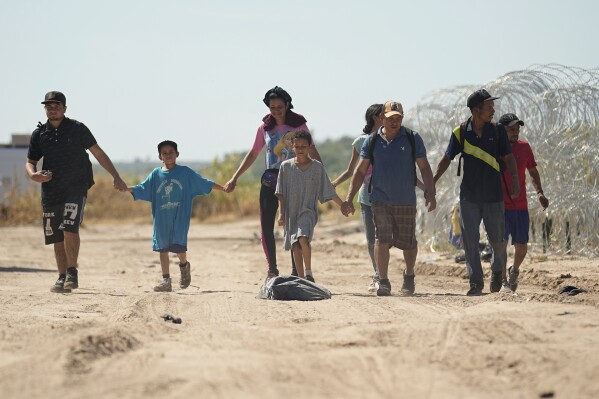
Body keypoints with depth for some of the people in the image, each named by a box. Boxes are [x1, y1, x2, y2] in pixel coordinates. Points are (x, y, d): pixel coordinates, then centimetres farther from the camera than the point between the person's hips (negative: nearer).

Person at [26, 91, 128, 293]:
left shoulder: (77, 129, 0)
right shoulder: (39, 134, 7)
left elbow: (98, 153, 5)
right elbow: (30, 162, 14)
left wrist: (116, 177, 1)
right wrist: (33, 175, -10)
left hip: (76, 188, -3)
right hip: (50, 191, 3)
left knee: (69, 228, -21)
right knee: (57, 237, 5)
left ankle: (72, 272, -10)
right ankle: (62, 277, 15)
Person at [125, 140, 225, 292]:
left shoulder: (185, 172, 0)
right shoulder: (156, 174, 5)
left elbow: (204, 183, 4)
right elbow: (142, 188, 7)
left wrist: (223, 188, 0)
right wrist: (126, 189, -8)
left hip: (180, 217, -3)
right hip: (161, 218, 3)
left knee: (178, 245, -12)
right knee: (163, 248, 4)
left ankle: (184, 266, 22)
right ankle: (166, 281, 13)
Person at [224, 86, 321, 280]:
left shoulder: (298, 124, -1)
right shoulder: (265, 127, 8)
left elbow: (312, 152, -1)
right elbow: (252, 155, 15)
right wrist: (234, 178, 10)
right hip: (270, 180, 3)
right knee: (266, 227, -2)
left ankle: (295, 270, 2)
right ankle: (272, 269, 9)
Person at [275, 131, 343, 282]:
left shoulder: (317, 167, 1)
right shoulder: (286, 166, 2)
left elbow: (329, 191, 7)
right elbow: (281, 193, 4)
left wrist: (343, 205, 5)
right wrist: (281, 213, -2)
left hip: (308, 211, -2)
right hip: (291, 211, 2)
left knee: (303, 238, -26)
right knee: (295, 246, 4)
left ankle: (309, 273, -15)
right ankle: (301, 279, 12)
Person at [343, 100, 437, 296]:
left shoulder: (412, 138, 1)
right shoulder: (372, 141, 3)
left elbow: (424, 167, 2)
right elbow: (360, 171, 6)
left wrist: (430, 193, -10)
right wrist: (349, 198, 0)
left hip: (406, 201, 0)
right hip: (380, 199, 0)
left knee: (408, 242, 8)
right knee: (381, 239, -13)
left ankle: (409, 275, 33)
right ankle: (383, 281, -7)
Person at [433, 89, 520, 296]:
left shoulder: (497, 130, 0)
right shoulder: (461, 132, -2)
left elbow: (508, 157, 1)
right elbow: (447, 159, 4)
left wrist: (514, 179, -16)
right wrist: (432, 182, -5)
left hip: (493, 194, 0)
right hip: (469, 195, 0)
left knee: (497, 238, 5)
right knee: (470, 239, -4)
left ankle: (497, 272, 31)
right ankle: (476, 282, 1)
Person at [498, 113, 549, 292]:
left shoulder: (524, 147, 8)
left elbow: (533, 172, 17)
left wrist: (539, 193, 2)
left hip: (521, 206, 3)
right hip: (500, 205, -3)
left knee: (521, 246, 5)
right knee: (501, 242, -13)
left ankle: (514, 270, 33)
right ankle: (503, 280, -6)